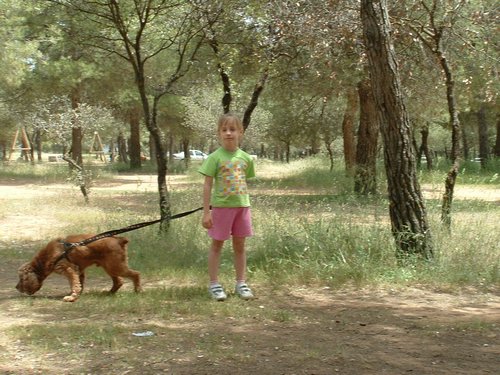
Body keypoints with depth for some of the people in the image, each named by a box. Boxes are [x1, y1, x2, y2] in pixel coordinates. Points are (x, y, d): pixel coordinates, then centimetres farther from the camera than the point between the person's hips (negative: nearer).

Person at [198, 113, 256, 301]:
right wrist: (206, 212, -9)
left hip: (242, 206, 4)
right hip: (221, 206, -4)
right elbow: (208, 185, -7)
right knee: (217, 244, 7)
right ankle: (214, 284, 13)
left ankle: (241, 283, 21)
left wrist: (245, 204, 10)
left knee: (240, 245, 11)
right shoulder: (215, 157, -8)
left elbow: (244, 183, 12)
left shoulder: (245, 157, 4)